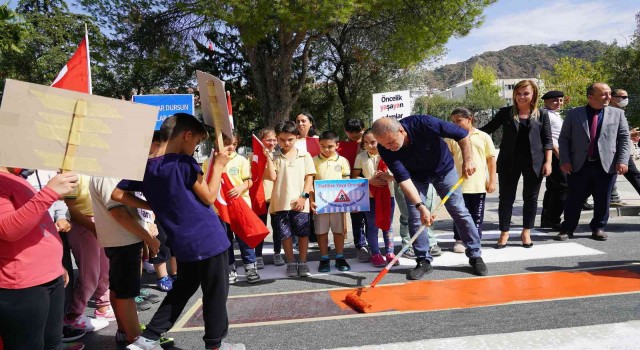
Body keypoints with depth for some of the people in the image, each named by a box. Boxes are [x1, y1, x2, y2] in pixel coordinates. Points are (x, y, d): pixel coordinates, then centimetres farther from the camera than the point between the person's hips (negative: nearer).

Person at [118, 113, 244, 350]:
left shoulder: (145, 167, 4)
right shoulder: (184, 163, -14)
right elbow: (209, 197, -10)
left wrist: (153, 204, 5)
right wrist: (218, 166, -1)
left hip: (181, 242, 7)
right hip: (207, 238, -7)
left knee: (183, 288, 23)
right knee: (215, 293, 9)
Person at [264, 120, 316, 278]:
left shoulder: (305, 156, 4)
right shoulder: (274, 156, 5)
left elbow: (309, 177, 2)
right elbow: (272, 177, -5)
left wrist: (304, 196, -7)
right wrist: (269, 158, -10)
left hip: (299, 203, 0)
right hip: (280, 203, 1)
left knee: (303, 233, 5)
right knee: (285, 235, 8)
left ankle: (303, 263, 19)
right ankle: (291, 263, 23)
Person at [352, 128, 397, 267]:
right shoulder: (361, 157, -2)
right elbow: (354, 176, -2)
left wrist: (388, 176, -21)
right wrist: (370, 180, -14)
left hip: (388, 195, 1)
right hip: (370, 196, 0)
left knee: (387, 225, 10)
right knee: (372, 226, 5)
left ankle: (390, 252, 21)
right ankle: (375, 254, 15)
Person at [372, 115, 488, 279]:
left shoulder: (424, 124, -38)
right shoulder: (385, 149, -30)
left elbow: (462, 134, -23)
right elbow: (403, 178, -30)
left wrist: (468, 160, -24)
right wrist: (421, 206, -38)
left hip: (443, 169, -1)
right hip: (415, 176, 1)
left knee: (459, 211, 2)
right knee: (415, 216, -8)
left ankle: (475, 256, 16)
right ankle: (423, 261, 6)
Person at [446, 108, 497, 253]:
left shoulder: (483, 137, 3)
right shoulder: (451, 138, 2)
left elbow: (491, 159, 6)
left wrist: (492, 181, 3)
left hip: (479, 185, 1)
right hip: (459, 185, -1)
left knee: (477, 216, 10)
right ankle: (459, 240, 19)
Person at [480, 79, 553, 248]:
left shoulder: (542, 114, 4)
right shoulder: (505, 112, 4)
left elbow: (547, 141, 4)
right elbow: (488, 128, 3)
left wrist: (548, 162, -3)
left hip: (534, 162, 0)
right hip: (509, 162, 0)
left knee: (531, 198, 8)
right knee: (506, 197, 3)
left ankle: (526, 232, 22)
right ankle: (504, 233, 14)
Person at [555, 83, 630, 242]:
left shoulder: (617, 113, 7)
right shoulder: (574, 114, 4)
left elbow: (624, 138, 6)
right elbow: (563, 139, 5)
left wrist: (622, 160, -5)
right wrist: (565, 160, -5)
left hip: (606, 165, 1)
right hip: (579, 165, -1)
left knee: (602, 200, 8)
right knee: (574, 199, 3)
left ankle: (598, 228, 24)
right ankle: (568, 229, 15)